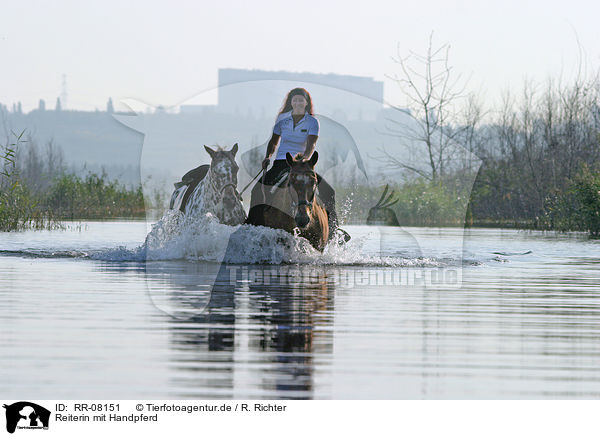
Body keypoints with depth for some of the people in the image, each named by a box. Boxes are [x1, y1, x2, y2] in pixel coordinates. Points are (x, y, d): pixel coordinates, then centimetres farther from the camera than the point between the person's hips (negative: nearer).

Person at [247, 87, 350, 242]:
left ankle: (333, 228, -4)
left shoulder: (312, 122, -2)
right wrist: (268, 157, -4)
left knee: (328, 191, -16)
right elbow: (274, 141, 14)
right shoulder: (282, 119, 5)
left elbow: (311, 145, -15)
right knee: (257, 190, -16)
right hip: (281, 164, 1)